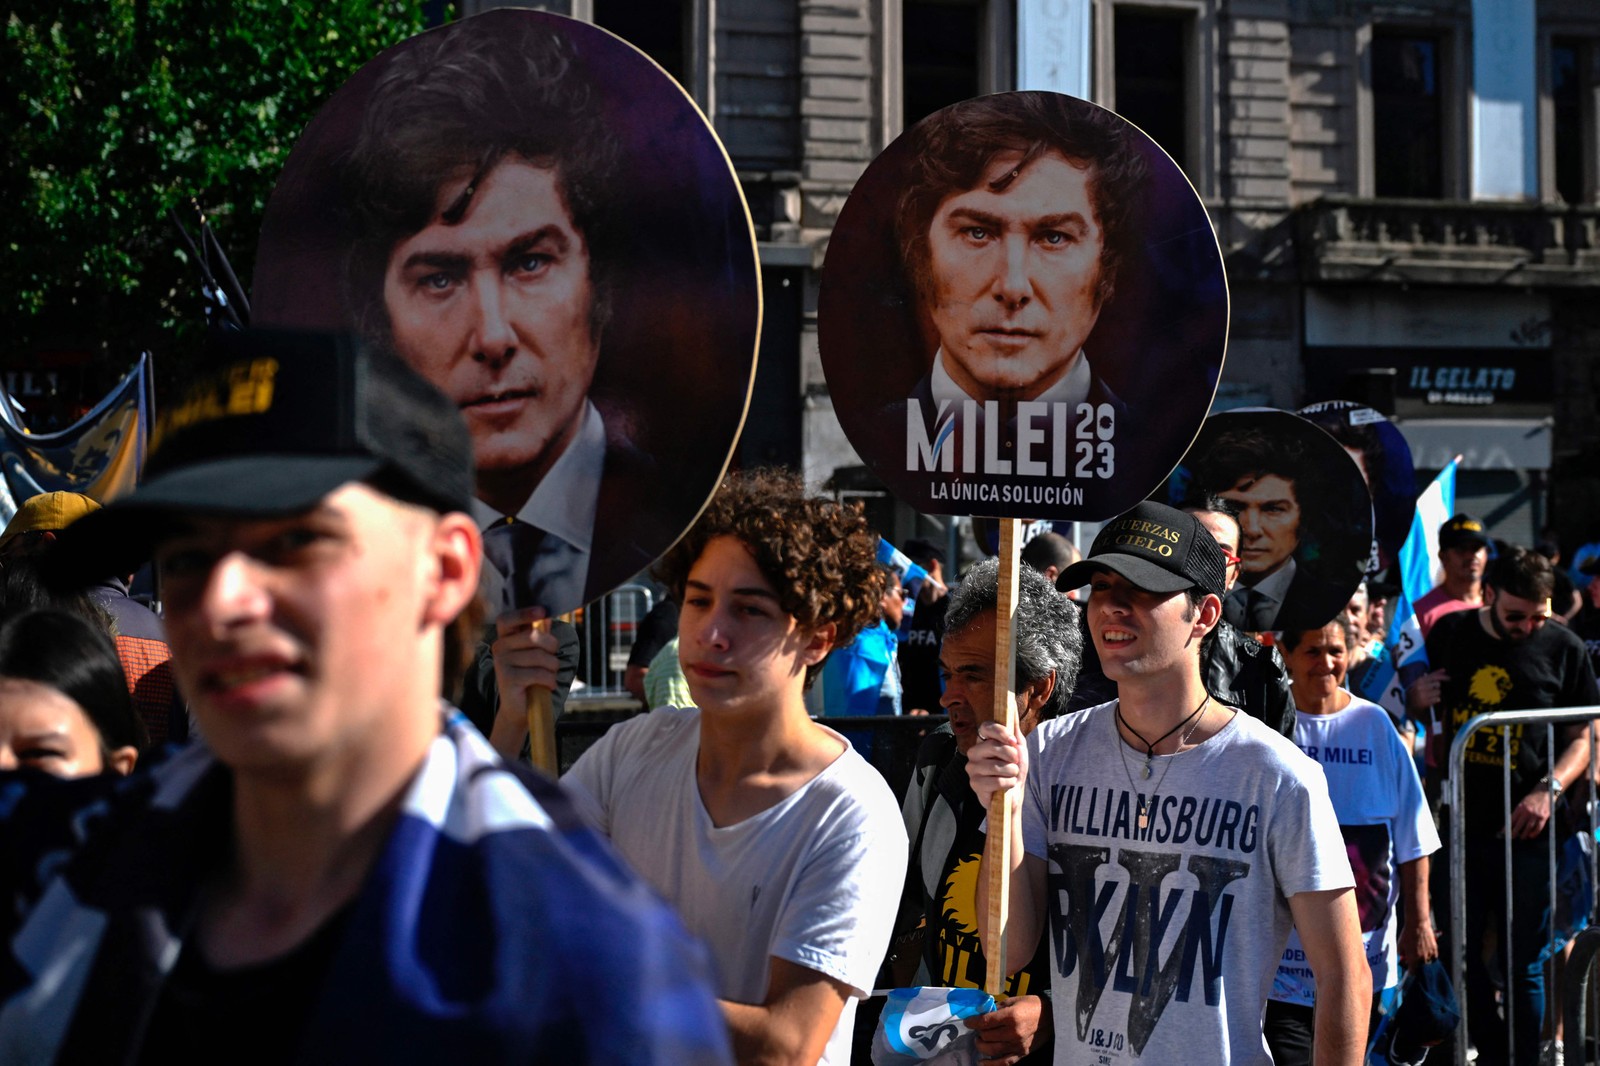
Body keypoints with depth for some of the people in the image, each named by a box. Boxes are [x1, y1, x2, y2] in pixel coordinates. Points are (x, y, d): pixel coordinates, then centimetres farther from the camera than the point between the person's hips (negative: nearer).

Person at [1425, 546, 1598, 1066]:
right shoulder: (1450, 634, 5)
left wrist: (1550, 789, -12)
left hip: (1527, 829, -3)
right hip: (1459, 823, 3)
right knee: (1460, 953, 8)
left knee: (1524, 964, 0)